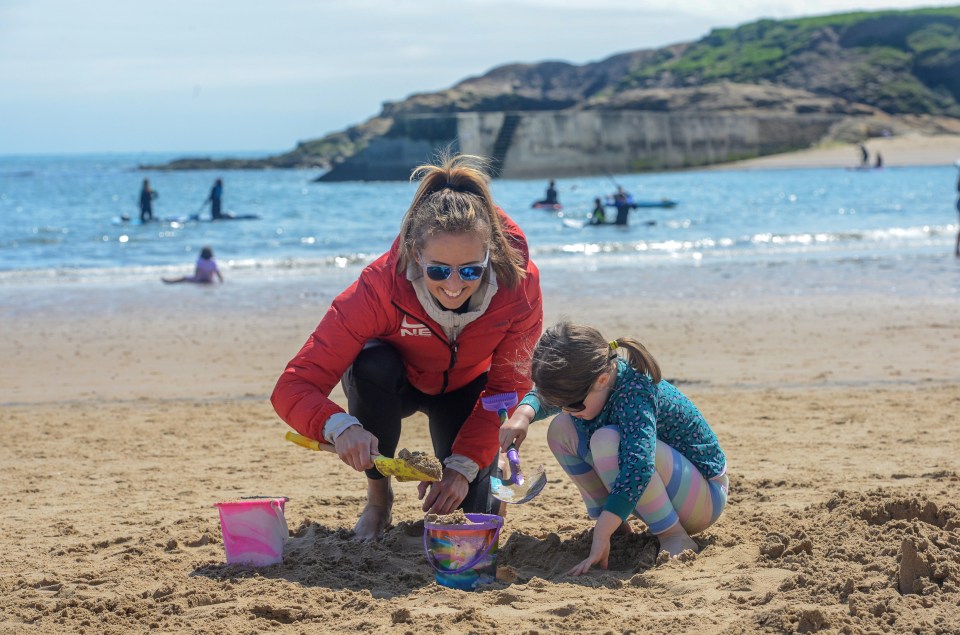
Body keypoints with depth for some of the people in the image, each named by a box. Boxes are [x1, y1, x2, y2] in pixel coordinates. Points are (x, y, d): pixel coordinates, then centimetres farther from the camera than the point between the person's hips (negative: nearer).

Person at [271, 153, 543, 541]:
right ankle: (378, 495, -12)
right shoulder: (380, 288, -39)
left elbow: (507, 386, -20)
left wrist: (463, 466, -30)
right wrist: (339, 426, -61)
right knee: (372, 363, -36)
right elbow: (292, 388, -40)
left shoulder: (519, 285, -34)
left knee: (474, 510, -17)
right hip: (396, 383, -1)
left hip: (466, 388, 1)